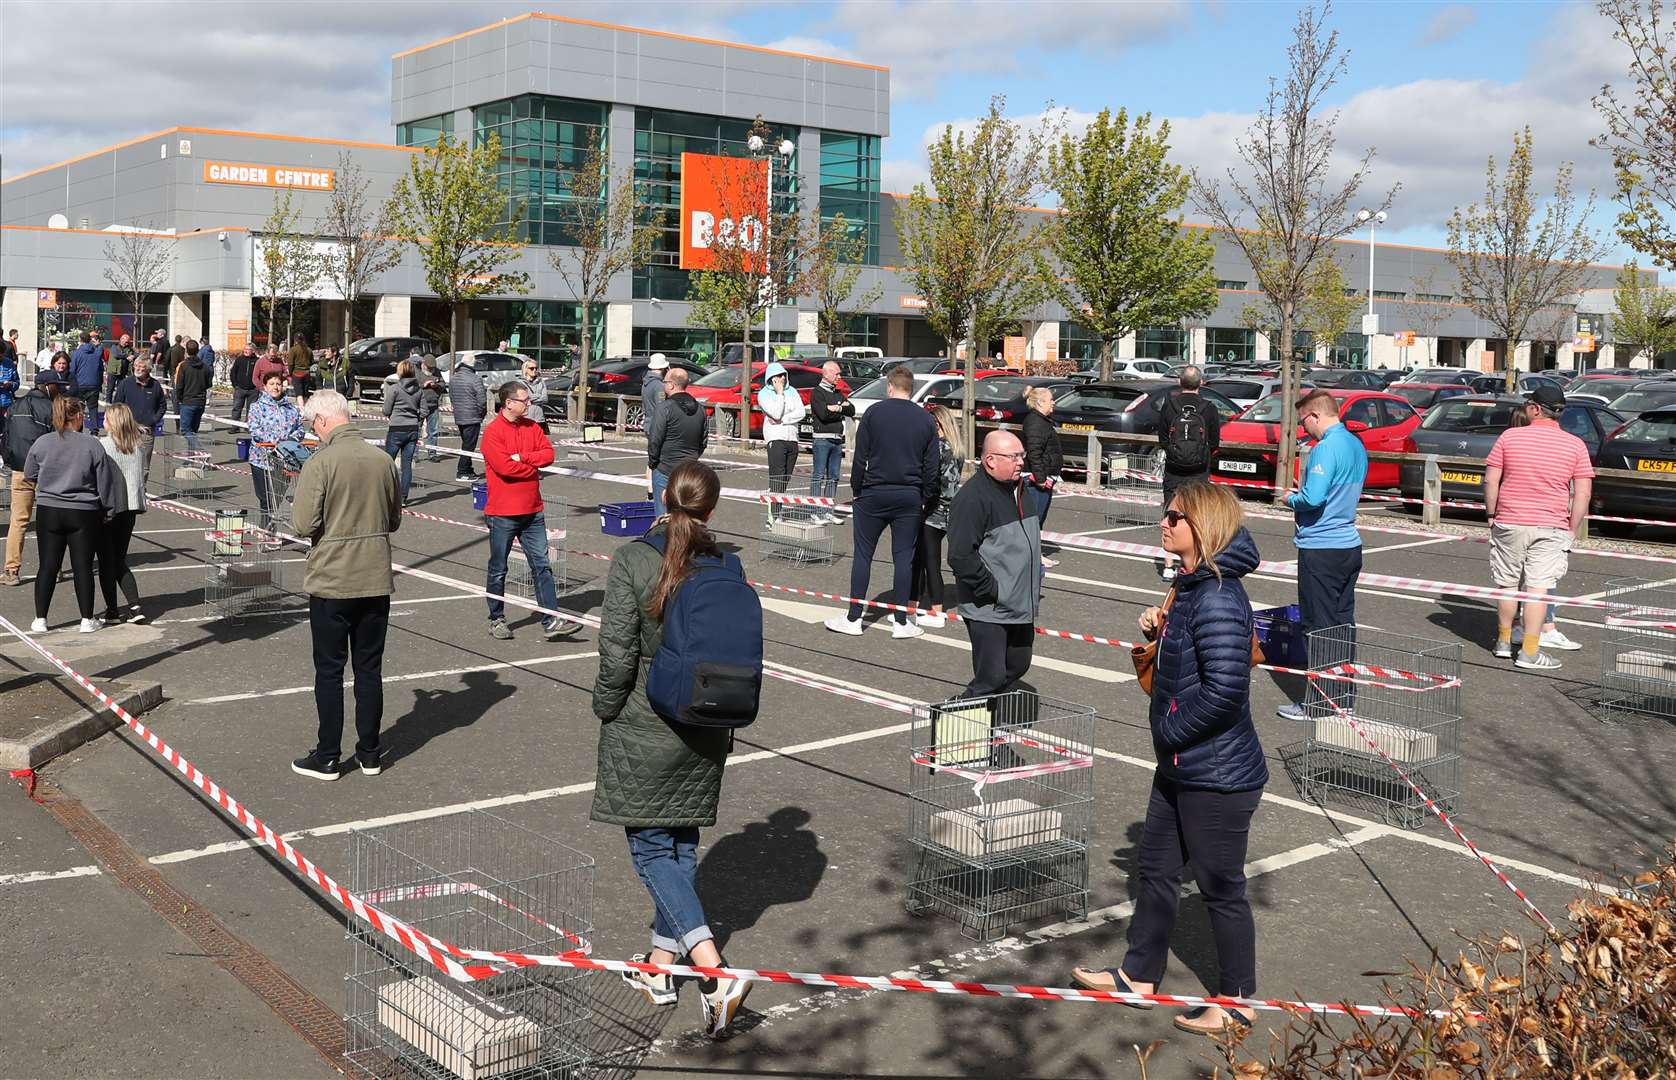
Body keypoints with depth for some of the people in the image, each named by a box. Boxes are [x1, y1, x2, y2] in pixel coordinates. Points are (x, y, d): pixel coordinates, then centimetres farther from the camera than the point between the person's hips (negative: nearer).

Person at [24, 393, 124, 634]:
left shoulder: (42, 443, -4)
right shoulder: (92, 445, -9)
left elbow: (29, 476, 9)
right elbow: (105, 482, -4)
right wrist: (108, 510, 7)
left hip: (48, 512, 2)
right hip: (84, 514, -2)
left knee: (48, 566, 8)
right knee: (83, 566, 6)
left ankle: (40, 620, 11)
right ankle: (87, 620, 10)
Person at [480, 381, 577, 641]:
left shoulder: (531, 427, 7)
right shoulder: (493, 432, -12)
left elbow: (548, 453, -2)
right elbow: (504, 466, -23)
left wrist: (523, 458, -16)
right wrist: (533, 467, -10)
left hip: (533, 512, 6)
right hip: (503, 514, -6)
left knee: (542, 566, 3)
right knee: (498, 570, 8)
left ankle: (551, 621, 4)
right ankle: (497, 620, 21)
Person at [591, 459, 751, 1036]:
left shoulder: (632, 560, -15)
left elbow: (618, 652, -17)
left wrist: (606, 709, 0)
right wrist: (724, 718, 15)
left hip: (644, 728, -4)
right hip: (706, 729, 5)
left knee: (651, 846, 3)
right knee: (683, 842, 17)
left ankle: (715, 970, -10)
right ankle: (661, 964, 28)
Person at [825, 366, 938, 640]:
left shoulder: (874, 413, -3)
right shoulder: (926, 420, 4)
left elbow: (860, 458, -4)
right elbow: (932, 466, 4)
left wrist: (857, 490, 5)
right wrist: (925, 499, 12)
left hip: (873, 494, -2)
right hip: (910, 498, 2)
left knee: (862, 555, 6)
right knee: (904, 558, 5)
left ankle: (853, 618, 9)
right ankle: (901, 622, 7)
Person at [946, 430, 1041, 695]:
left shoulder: (1020, 487, 11)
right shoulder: (973, 497, -18)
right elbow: (961, 556, -22)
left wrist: (1034, 585, 17)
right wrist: (992, 591, -19)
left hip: (1020, 606, 9)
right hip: (988, 610, -9)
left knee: (1018, 666, 16)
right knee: (991, 678, -10)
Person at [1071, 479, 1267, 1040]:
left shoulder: (1218, 600, -25)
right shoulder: (1190, 586, 6)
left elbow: (1224, 689, -31)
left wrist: (1170, 730, -18)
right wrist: (1160, 631, 0)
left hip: (1217, 777, -10)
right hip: (1181, 767, 10)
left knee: (1221, 888, 7)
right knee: (1154, 866, 21)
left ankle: (1237, 1004, 25)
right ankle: (1139, 974, 39)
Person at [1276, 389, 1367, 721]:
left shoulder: (1326, 448, -18)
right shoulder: (1357, 445, 11)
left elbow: (1313, 498, -25)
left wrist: (1291, 499, -5)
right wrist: (1301, 497, 15)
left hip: (1320, 549, -9)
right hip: (1349, 544, 9)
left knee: (1319, 628, -1)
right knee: (1343, 624, 14)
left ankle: (1318, 704, 4)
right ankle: (1345, 696, 21)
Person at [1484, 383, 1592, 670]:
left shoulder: (1509, 436, -2)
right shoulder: (1576, 445, -1)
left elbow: (1491, 479, -2)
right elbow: (1582, 493, -4)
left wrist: (1492, 515, 8)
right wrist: (1572, 530, 3)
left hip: (1509, 524, 1)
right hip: (1552, 527, -1)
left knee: (1508, 584, 13)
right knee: (1538, 587, 0)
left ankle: (1504, 642, 25)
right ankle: (1529, 652, 0)